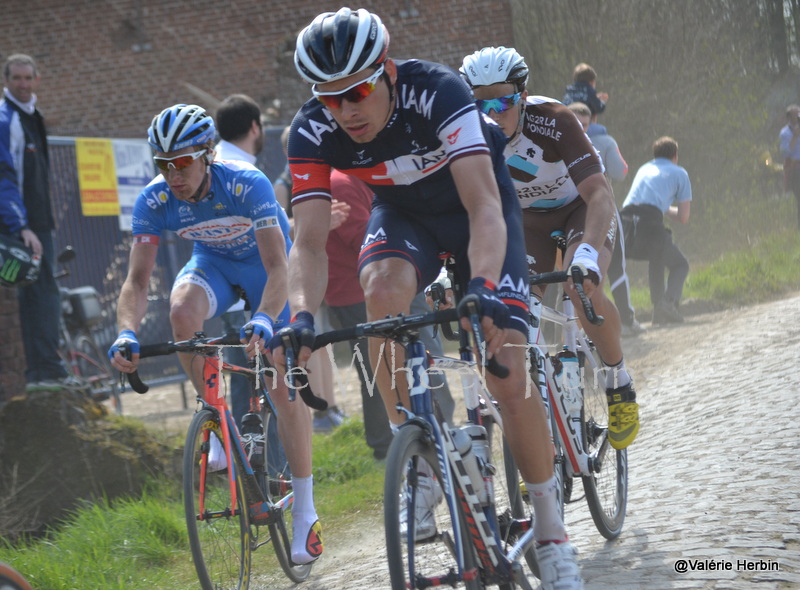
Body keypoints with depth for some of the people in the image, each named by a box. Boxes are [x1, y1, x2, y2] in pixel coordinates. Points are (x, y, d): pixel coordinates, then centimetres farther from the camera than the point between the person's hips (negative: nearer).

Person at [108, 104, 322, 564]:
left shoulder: (247, 185, -35)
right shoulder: (154, 201, -24)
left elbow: (278, 270, -40)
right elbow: (137, 281, -24)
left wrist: (263, 320, -58)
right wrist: (128, 333, -43)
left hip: (264, 264, -3)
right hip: (213, 262, 3)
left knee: (286, 387, -10)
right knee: (182, 309, -33)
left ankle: (305, 513, 1)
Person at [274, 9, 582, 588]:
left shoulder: (437, 91, -36)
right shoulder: (313, 132, -26)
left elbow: (484, 206, -44)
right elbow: (310, 242, -30)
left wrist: (483, 288, -60)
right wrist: (303, 316, -49)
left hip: (478, 204, -2)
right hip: (405, 213, 3)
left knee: (510, 375, -15)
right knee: (384, 287, -33)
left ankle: (552, 533, 2)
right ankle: (420, 467, -19)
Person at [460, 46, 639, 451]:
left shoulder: (553, 121, -32)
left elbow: (600, 195, -40)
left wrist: (586, 254, -56)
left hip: (582, 210, -4)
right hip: (527, 221, 4)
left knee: (583, 289, -32)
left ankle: (619, 384, -9)